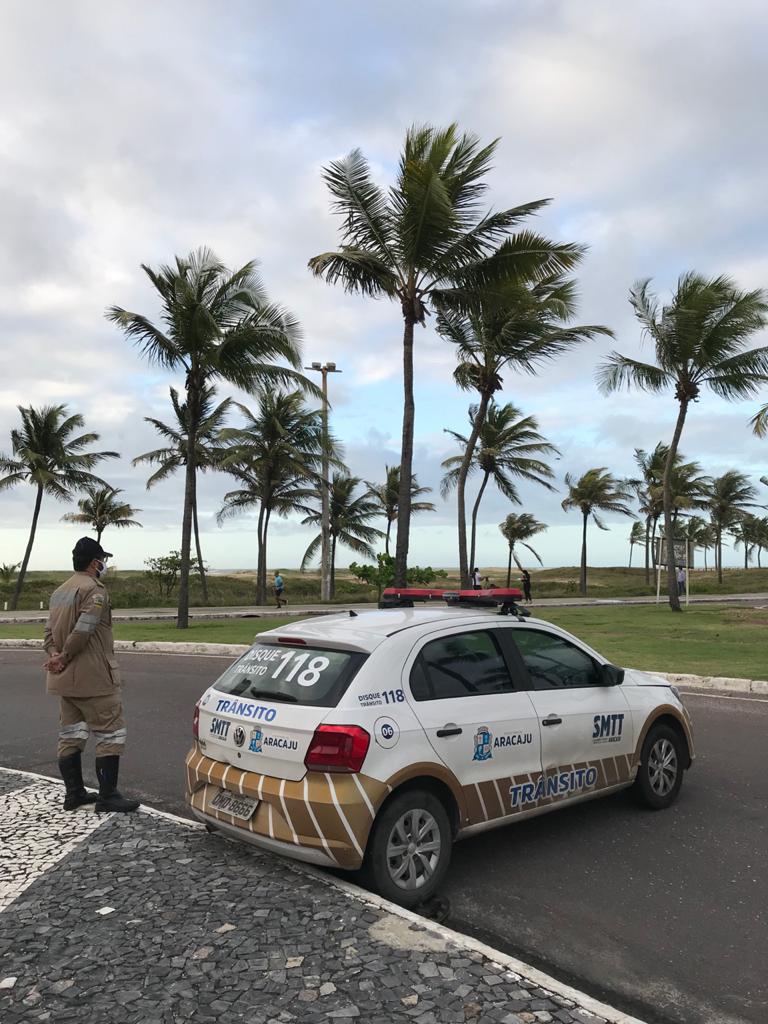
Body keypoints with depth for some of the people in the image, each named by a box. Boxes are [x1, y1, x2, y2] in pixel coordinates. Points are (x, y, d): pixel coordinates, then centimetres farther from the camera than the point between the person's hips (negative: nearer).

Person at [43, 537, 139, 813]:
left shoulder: (59, 592, 15)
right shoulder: (94, 589, -15)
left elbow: (50, 632, 8)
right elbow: (82, 631, -24)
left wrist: (55, 655, -6)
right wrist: (63, 658, -12)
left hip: (65, 678, 9)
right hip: (93, 677, -9)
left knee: (70, 736, 13)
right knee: (110, 734, -1)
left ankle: (74, 793, 20)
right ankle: (108, 796, 0)